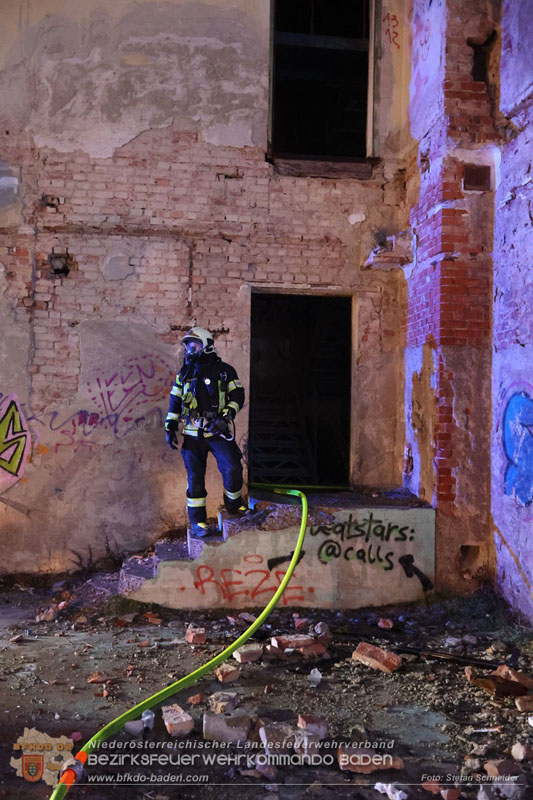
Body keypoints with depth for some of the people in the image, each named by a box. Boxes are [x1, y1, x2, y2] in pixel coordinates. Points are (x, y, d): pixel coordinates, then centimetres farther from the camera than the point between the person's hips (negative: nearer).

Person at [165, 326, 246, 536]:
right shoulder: (184, 373, 13)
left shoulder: (225, 371, 6)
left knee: (232, 468, -14)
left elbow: (238, 396, 1)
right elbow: (175, 401, 16)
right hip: (193, 434, 2)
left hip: (218, 432, -2)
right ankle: (197, 521, 10)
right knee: (195, 477, 1)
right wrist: (170, 428, 8)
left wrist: (225, 417, -15)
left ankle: (234, 503, 14)